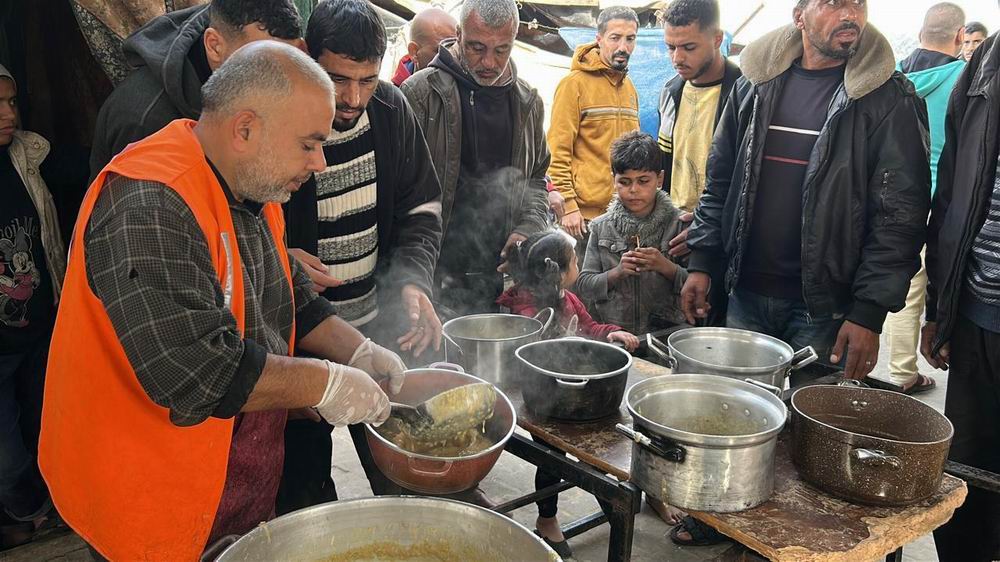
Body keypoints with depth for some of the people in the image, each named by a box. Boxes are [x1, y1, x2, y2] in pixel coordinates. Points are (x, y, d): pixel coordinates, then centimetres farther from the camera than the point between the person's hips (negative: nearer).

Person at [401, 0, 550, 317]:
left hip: (502, 269, 5)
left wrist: (528, 229, 2)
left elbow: (536, 178, 20)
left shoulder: (527, 101, 11)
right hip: (439, 272, -4)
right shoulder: (419, 92, -6)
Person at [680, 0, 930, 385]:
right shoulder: (756, 84, 6)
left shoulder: (888, 97, -5)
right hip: (745, 294, 3)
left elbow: (900, 213, -8)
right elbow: (719, 182, 10)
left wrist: (869, 311, -13)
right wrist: (700, 263, 4)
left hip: (824, 307, -3)